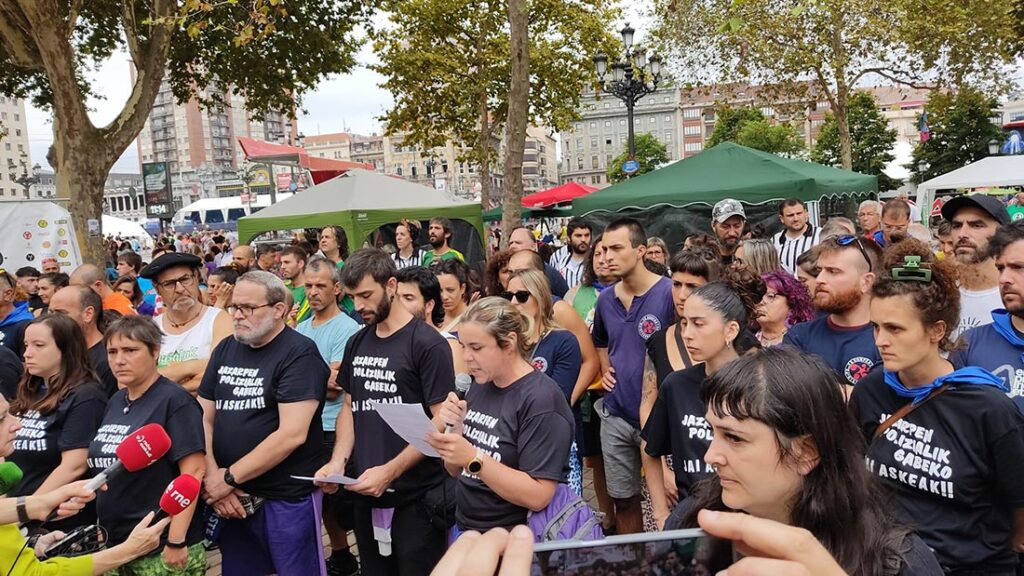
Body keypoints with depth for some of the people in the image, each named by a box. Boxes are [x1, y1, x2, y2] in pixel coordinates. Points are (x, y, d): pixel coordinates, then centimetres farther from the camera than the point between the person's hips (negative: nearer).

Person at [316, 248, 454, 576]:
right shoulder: (356, 344, 8)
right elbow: (350, 407, 14)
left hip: (416, 499, -6)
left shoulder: (428, 344, -12)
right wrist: (339, 460, -2)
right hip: (366, 494, 6)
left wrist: (390, 471, -20)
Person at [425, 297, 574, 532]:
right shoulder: (480, 387, 3)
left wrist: (474, 458, -28)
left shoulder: (542, 400, -18)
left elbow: (538, 496, -22)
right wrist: (457, 427, -10)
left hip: (512, 540, -6)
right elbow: (456, 471, 8)